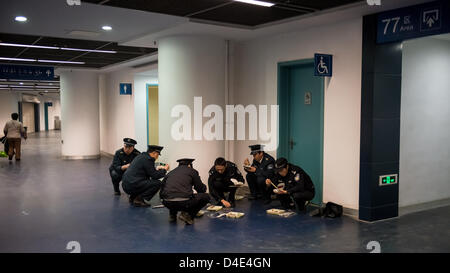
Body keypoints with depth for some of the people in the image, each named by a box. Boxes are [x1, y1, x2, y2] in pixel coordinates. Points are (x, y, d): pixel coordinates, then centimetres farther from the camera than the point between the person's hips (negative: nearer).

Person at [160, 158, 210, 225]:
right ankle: (188, 215, 6)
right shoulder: (192, 171, 13)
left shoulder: (170, 173, 23)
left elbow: (161, 193, 27)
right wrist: (203, 186, 39)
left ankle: (172, 215, 24)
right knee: (206, 196, 15)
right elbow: (201, 189, 14)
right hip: (184, 203, -5)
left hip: (167, 204, 6)